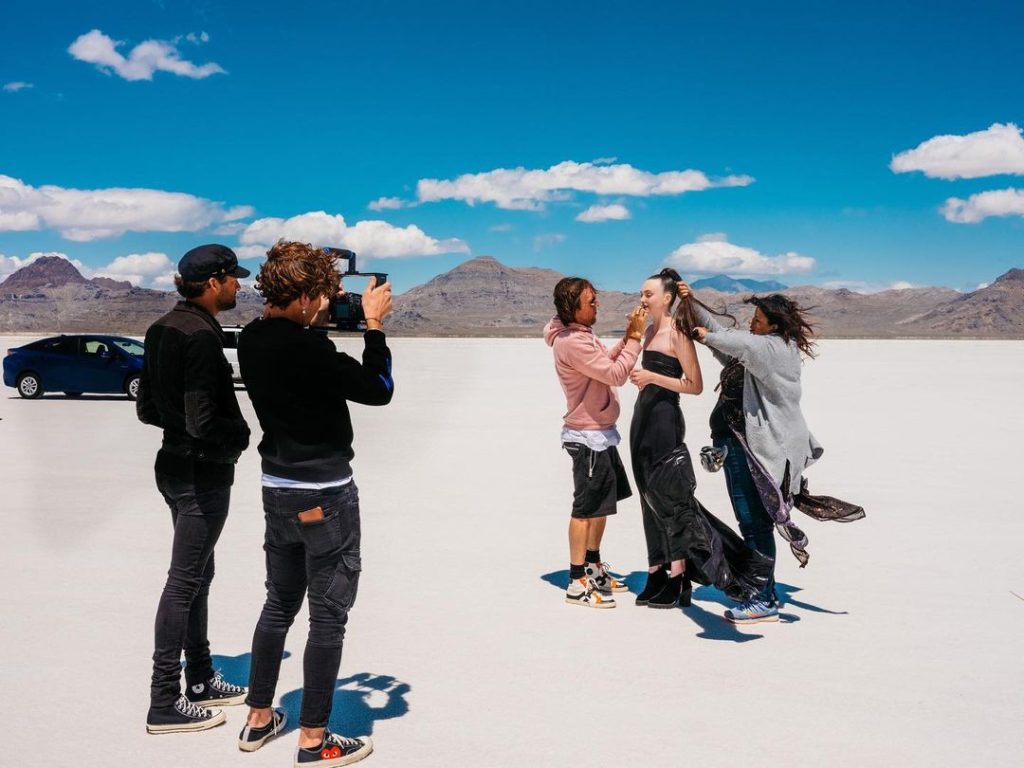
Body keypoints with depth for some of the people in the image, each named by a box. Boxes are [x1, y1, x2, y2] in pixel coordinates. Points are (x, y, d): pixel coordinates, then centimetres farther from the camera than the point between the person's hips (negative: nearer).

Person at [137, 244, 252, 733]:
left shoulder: (163, 329, 8)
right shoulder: (201, 335, -20)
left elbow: (146, 408, 12)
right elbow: (202, 422, -24)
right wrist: (242, 435, -8)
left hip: (175, 463, 9)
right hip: (202, 471, -9)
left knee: (197, 574, 18)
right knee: (185, 580, -1)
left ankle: (200, 679, 31)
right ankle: (164, 703, 8)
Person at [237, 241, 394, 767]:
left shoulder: (252, 340, 2)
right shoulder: (305, 347, -24)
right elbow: (378, 389, -18)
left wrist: (318, 322, 7)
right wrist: (373, 323, -10)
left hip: (277, 487, 9)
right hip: (324, 494, -9)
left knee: (280, 603, 20)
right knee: (328, 614, 3)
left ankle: (259, 718, 31)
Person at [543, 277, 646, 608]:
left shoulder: (580, 335, 8)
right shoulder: (572, 343, -23)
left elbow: (605, 362, 12)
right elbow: (615, 375, -23)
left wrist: (626, 337, 1)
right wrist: (635, 338, -18)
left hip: (600, 433, 10)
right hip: (588, 436, -10)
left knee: (603, 503, 20)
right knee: (587, 507, -3)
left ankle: (593, 567, 33)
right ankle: (577, 583, 6)